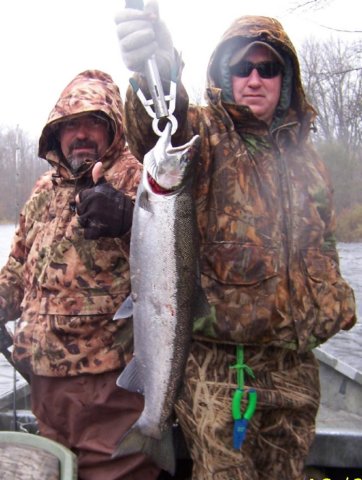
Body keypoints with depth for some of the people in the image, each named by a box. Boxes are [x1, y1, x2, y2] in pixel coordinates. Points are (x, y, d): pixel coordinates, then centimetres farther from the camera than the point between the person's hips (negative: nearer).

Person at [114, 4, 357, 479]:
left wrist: (334, 306, 20)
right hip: (214, 356, -5)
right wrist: (158, 76, -51)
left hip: (293, 358, 6)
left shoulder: (302, 154, 14)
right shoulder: (203, 132, -4)